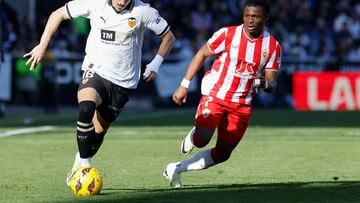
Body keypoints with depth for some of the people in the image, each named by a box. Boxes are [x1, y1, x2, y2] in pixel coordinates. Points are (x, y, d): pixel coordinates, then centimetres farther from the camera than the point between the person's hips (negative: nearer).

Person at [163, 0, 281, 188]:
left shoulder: (272, 47, -2)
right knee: (202, 139, -23)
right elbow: (202, 54, 0)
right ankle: (191, 137, 14)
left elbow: (271, 84, 1)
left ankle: (176, 169, 18)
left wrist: (265, 83, -25)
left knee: (222, 153, 2)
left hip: (242, 105, 3)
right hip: (215, 94, -3)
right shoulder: (228, 34, -10)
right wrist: (184, 85, -5)